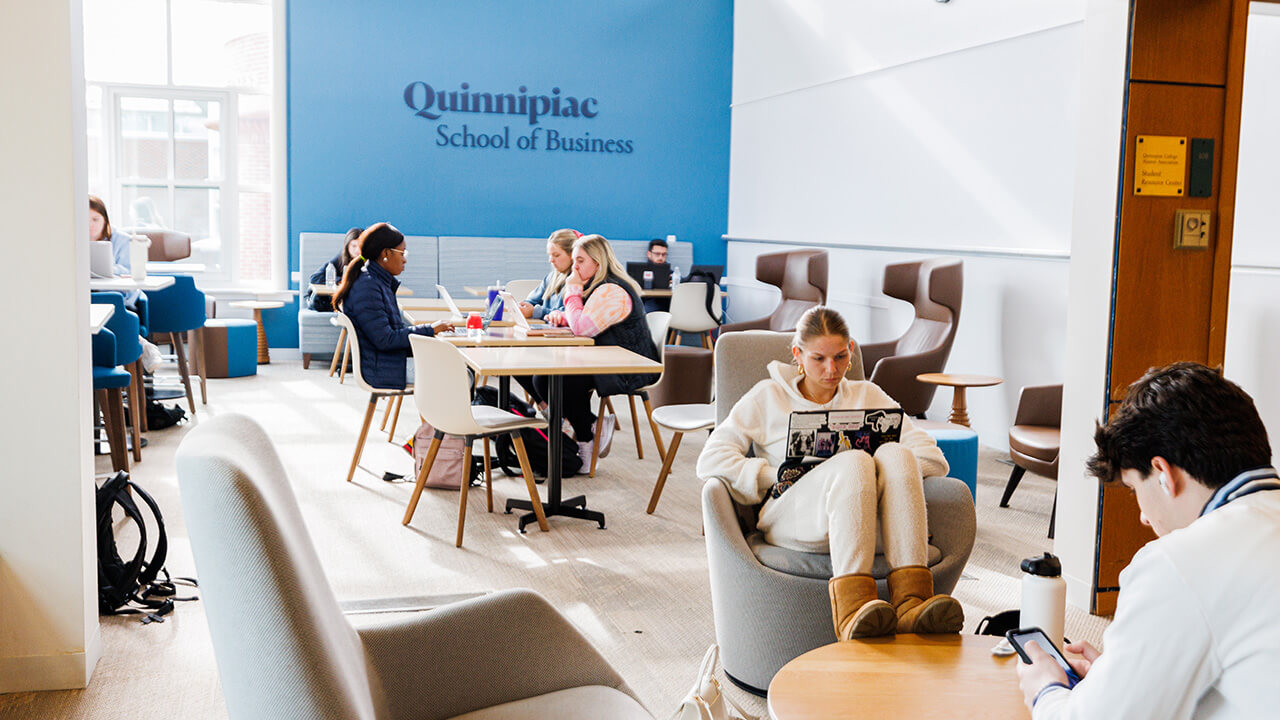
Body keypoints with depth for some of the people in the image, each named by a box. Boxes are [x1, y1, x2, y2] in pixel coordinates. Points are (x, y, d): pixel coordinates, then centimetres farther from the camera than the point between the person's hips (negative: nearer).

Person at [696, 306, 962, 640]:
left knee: (895, 454, -31)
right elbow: (710, 461, 9)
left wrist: (887, 470, -3)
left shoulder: (868, 396, 27)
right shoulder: (767, 397, 22)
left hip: (866, 522, 2)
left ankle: (912, 602, -49)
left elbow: (933, 458, 15)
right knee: (854, 463, -35)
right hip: (790, 517, -2)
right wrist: (777, 477, -2)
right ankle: (852, 609, -56)